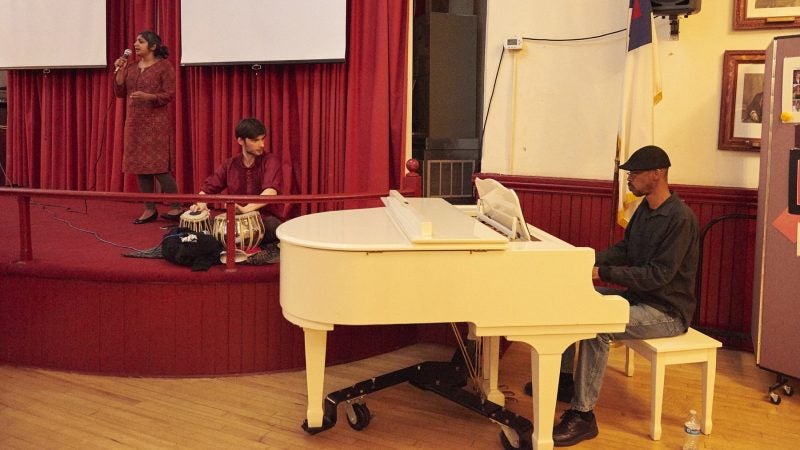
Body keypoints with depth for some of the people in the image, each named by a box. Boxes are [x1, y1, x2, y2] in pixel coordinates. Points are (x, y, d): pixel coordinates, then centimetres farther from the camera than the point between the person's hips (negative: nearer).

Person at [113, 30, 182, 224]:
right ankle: (150, 209, 12)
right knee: (139, 166, 5)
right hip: (135, 122, 7)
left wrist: (148, 96, -24)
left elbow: (169, 94, -10)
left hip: (156, 122, -6)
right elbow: (120, 92, 10)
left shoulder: (164, 65, -4)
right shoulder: (131, 66, 14)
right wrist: (120, 70, -1)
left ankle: (176, 208, 0)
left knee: (159, 166, -10)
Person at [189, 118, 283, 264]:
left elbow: (271, 191, -24)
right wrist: (201, 203, -16)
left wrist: (246, 208, -39)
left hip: (265, 219, -6)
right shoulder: (229, 164, 8)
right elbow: (208, 187, 8)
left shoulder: (270, 160, -7)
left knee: (272, 225, -40)